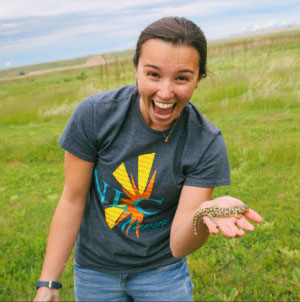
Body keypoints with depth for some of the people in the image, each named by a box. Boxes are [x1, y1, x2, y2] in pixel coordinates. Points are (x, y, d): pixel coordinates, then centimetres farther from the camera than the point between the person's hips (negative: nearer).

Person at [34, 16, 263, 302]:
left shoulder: (206, 143, -20)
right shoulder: (94, 114, -20)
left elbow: (178, 246, -21)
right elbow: (72, 200, -11)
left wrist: (205, 213, -42)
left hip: (163, 272, 0)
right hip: (95, 269, 1)